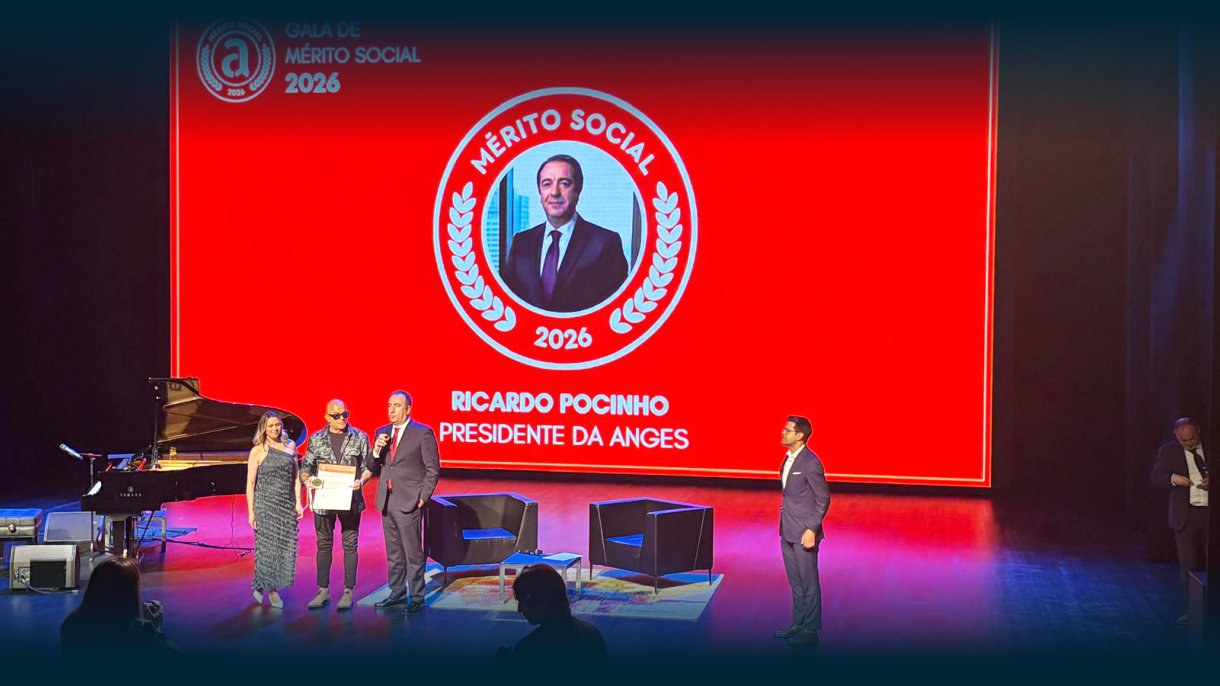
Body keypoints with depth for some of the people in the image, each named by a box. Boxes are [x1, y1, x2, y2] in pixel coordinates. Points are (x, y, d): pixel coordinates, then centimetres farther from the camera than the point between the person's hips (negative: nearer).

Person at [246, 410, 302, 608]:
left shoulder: (290, 446, 9)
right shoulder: (258, 451, -2)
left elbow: (295, 477, 11)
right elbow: (250, 484, -3)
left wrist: (298, 502, 3)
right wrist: (251, 512, -7)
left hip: (287, 505, 4)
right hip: (265, 504, -4)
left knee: (286, 546, 1)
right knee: (268, 546, -3)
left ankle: (261, 586, 15)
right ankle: (271, 590, 9)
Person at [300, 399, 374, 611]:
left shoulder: (360, 438, 3)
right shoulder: (316, 439, 6)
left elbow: (368, 466, 4)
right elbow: (305, 468, 8)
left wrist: (361, 480, -15)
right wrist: (308, 480, -13)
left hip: (350, 500, -1)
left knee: (350, 545, 3)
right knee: (324, 545, 8)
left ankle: (348, 592, 10)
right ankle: (323, 591, 17)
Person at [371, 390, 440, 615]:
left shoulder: (423, 433, -6)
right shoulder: (382, 433, 12)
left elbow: (433, 469, -5)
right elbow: (374, 469, 13)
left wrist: (423, 497, -10)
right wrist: (376, 451, -6)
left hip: (409, 502, -6)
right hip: (386, 501, 6)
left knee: (413, 552, -3)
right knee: (393, 552, 14)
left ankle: (416, 598, 3)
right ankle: (397, 592, 25)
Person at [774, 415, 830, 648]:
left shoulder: (810, 463, -17)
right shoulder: (789, 459, 10)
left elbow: (823, 499, -15)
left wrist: (811, 529, -19)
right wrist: (784, 527, 17)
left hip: (804, 533, -9)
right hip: (788, 532, 9)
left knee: (808, 582, 1)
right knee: (796, 582, 18)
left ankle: (811, 631, 9)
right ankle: (798, 624, 28)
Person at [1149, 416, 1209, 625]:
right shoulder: (1168, 451, 2)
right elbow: (1153, 479, 2)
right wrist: (1172, 478, -17)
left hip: (1211, 512, 0)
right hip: (1186, 514, 0)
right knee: (1188, 564, 3)